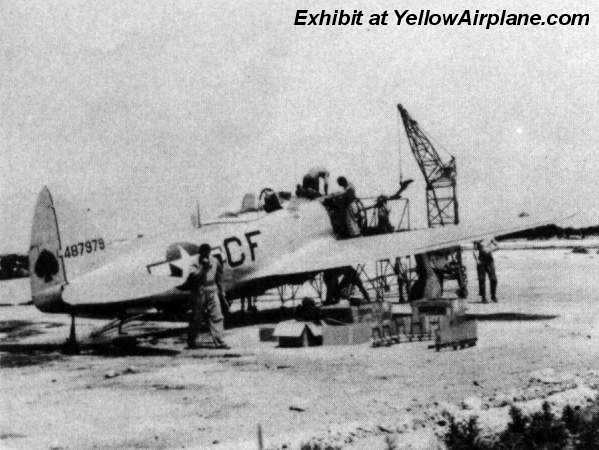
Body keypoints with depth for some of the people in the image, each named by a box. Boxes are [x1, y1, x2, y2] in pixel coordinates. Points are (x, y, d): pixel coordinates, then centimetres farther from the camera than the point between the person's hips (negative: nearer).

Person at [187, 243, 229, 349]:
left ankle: (219, 342, -1)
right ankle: (191, 341, 18)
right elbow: (192, 277, -21)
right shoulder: (195, 262, -7)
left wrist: (222, 292, 20)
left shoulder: (215, 261, 7)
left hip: (212, 292, 4)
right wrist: (203, 268, -26)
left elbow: (219, 278, 18)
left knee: (216, 316, -3)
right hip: (199, 292, -4)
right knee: (197, 317, 4)